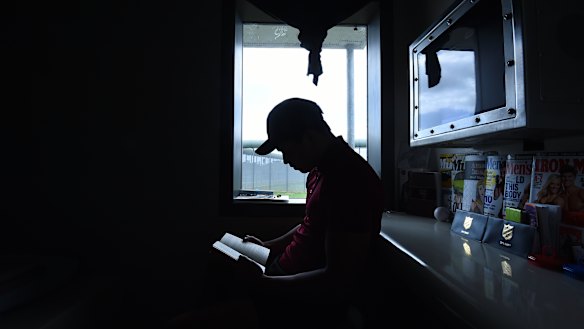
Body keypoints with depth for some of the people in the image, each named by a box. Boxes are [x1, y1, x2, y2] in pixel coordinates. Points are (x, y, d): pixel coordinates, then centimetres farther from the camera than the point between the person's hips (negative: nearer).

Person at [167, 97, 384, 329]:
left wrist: (262, 283, -19)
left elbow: (338, 282, -23)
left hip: (314, 303, -9)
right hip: (284, 271, 10)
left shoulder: (348, 180, -24)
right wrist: (268, 246, 11)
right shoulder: (320, 169, 7)